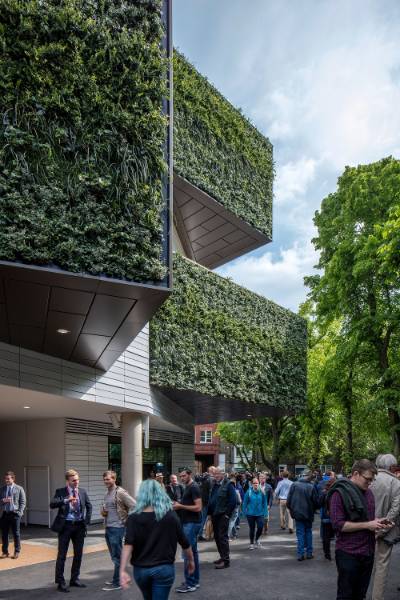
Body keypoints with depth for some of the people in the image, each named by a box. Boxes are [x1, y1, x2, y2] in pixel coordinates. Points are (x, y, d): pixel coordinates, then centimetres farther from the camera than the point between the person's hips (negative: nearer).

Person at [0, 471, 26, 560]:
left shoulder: (19, 489, 2)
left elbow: (23, 502, 1)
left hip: (14, 513, -3)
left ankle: (17, 552, 11)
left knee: (16, 534, 2)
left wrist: (19, 512, -9)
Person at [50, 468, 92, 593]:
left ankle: (74, 579, 25)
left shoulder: (82, 491, 5)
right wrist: (66, 500, -35)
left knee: (78, 554, 11)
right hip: (65, 526, -4)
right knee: (62, 555, 1)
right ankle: (60, 582, 10)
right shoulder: (60, 492, -6)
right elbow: (52, 504, -21)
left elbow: (88, 506, 15)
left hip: (79, 526, 4)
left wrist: (87, 521, 4)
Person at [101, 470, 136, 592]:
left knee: (117, 556, -1)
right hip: (108, 528, 8)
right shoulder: (107, 493, 12)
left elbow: (134, 506, -16)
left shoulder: (120, 492, -14)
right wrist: (103, 512, 5)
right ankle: (118, 578, 26)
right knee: (114, 556, 16)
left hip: (117, 528, -8)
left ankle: (117, 583, 6)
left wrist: (128, 521, -12)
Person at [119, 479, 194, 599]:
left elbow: (128, 545, -18)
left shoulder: (134, 518, -6)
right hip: (164, 569, -2)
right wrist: (191, 560, 17)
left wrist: (122, 571, -24)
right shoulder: (171, 516, -3)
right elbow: (184, 542, 2)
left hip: (140, 569, 2)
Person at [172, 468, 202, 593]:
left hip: (192, 523, -10)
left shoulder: (194, 488, -15)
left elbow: (198, 507, -21)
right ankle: (195, 581, 20)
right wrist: (178, 506, 5)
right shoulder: (187, 488, 14)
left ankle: (190, 583, -2)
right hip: (188, 523, 10)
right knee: (193, 552, 13)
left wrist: (180, 506, -17)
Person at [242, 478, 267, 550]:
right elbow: (245, 503, -1)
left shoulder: (262, 492, -4)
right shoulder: (249, 492, -7)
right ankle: (251, 543, 27)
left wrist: (265, 512, -1)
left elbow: (265, 503, 2)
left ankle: (257, 539, 25)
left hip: (260, 513, 1)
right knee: (252, 529, 8)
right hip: (250, 514, -1)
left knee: (260, 527, -6)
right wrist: (245, 511, -2)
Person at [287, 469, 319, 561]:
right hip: (308, 514, 0)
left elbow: (288, 500, -6)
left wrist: (291, 509, 11)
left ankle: (300, 554, 4)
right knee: (308, 532, 16)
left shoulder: (294, 485, -10)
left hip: (297, 513, 0)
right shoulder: (311, 486, -14)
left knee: (300, 533, 8)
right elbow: (316, 501, -7)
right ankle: (309, 553, 18)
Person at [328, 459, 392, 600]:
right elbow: (338, 524, -20)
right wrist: (367, 525, -20)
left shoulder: (368, 492, 9)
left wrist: (378, 523, 1)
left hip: (368, 552, 7)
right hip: (348, 554, -7)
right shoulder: (339, 493, -14)